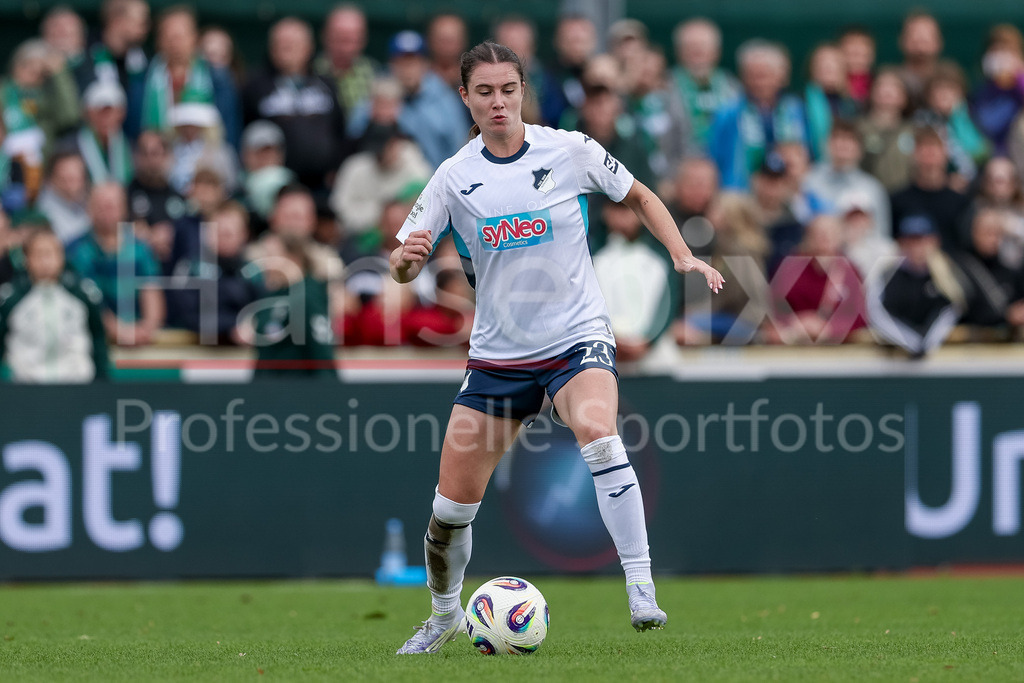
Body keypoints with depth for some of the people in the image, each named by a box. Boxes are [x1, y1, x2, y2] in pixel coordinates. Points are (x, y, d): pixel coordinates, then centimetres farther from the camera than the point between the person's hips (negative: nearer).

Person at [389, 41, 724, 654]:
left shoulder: (571, 151, -5)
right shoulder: (455, 177, -2)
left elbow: (640, 196, 12)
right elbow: (403, 269, -3)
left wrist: (684, 256, -1)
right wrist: (406, 258, -26)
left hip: (578, 337, -2)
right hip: (498, 354, 2)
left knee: (599, 435, -34)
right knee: (452, 505, 2)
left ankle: (642, 591, -32)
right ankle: (445, 614, 30)